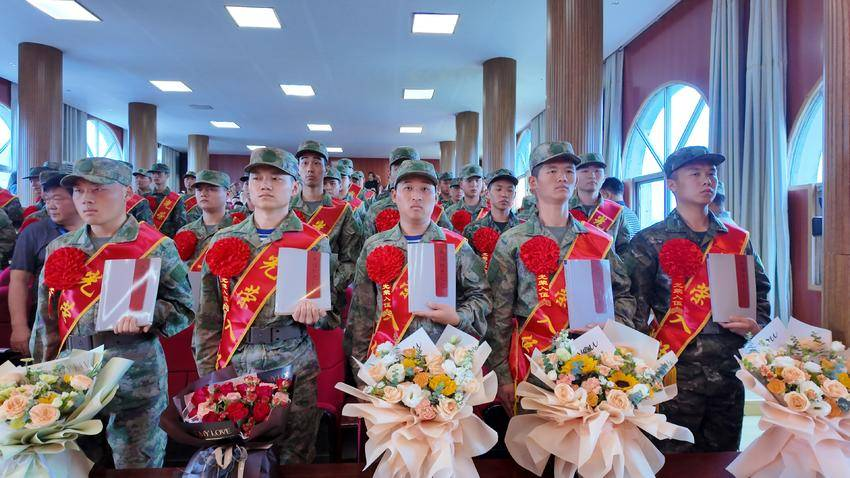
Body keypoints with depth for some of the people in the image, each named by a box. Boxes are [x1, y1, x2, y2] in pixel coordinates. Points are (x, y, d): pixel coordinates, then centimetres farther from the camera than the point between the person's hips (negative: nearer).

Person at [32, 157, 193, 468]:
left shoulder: (155, 247, -6)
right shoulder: (60, 248, 8)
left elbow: (183, 308, -6)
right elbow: (47, 320, 14)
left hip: (136, 381, -4)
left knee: (138, 464, 8)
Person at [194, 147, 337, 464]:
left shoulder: (314, 242, 1)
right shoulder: (223, 241, 8)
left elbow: (332, 315, 3)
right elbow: (208, 319, 8)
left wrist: (312, 312, -19)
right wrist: (210, 376, 2)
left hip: (293, 367, -2)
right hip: (232, 367, 2)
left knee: (293, 458, 8)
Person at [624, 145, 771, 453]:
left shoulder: (738, 240, 10)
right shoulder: (650, 242, -4)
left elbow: (760, 293, 18)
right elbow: (636, 310, -6)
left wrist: (755, 325, -2)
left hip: (730, 374, 4)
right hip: (676, 376, -4)